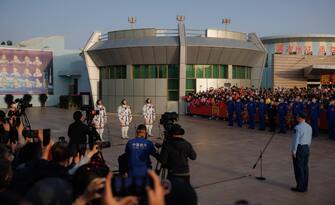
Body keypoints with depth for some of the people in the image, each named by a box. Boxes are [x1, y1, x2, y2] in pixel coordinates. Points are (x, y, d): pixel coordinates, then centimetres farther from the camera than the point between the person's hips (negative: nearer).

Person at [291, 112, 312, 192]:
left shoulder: (298, 127, -18)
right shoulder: (309, 127, 6)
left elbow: (296, 140, -18)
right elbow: (309, 140, 12)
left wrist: (294, 151, -12)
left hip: (299, 148, -8)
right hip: (306, 148, 8)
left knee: (299, 168, 1)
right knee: (305, 167, 13)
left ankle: (300, 187, 7)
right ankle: (305, 187, 21)